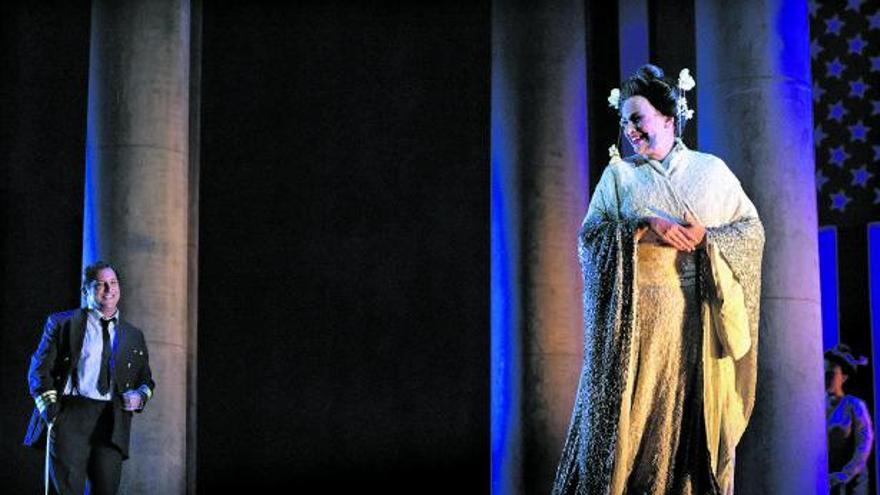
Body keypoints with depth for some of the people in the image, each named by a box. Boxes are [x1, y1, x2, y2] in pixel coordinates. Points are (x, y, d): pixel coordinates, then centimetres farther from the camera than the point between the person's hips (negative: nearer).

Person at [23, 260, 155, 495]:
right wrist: (51, 410, -7)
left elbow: (145, 379, 28)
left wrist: (140, 395, 4)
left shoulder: (133, 336, 20)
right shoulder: (62, 323, 10)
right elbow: (40, 369, 7)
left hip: (111, 423, 3)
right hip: (69, 419, -3)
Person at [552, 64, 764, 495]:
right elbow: (591, 234, -1)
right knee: (638, 410, -5)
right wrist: (645, 228, -15)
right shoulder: (619, 173, 10)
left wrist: (708, 237, -12)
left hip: (703, 321, 1)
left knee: (703, 416, -1)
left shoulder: (711, 169, 11)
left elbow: (753, 230, 6)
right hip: (641, 316, 0)